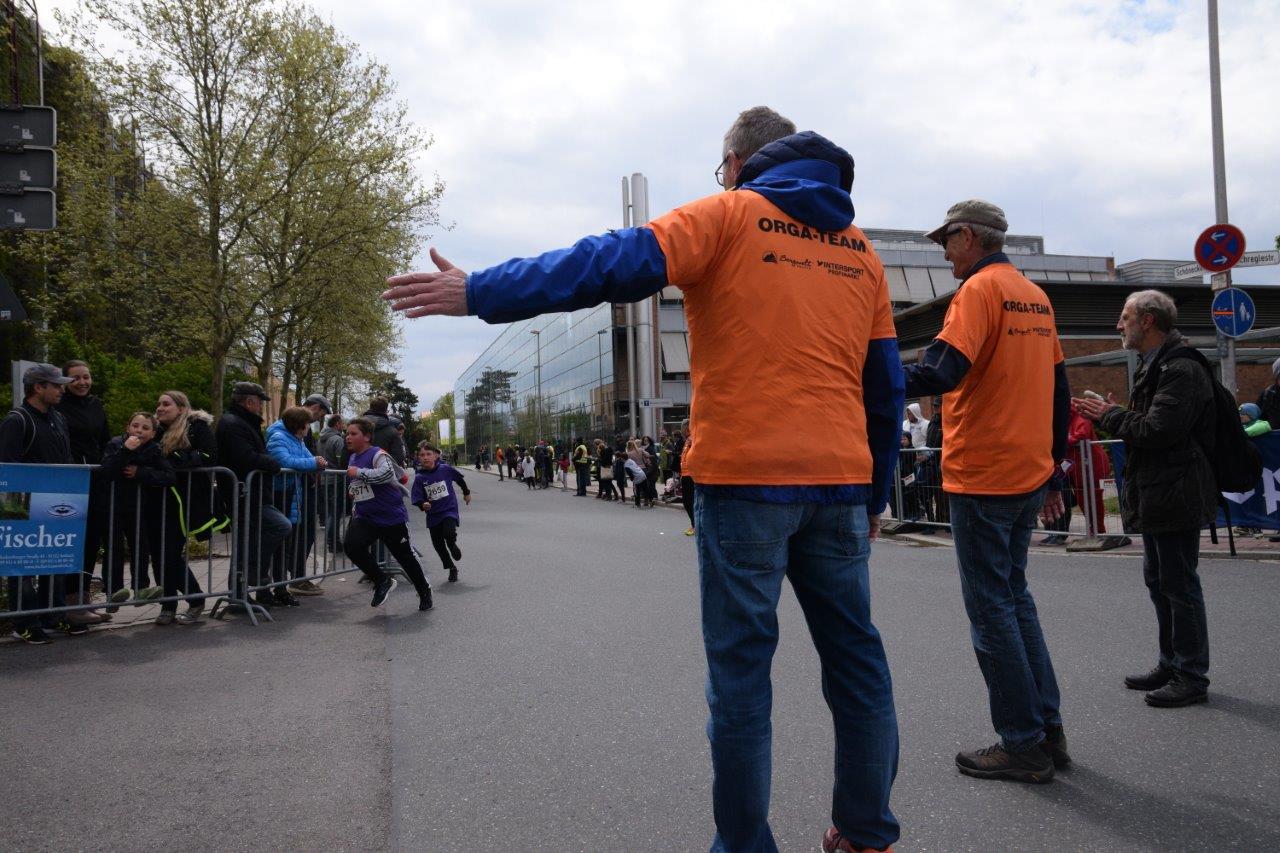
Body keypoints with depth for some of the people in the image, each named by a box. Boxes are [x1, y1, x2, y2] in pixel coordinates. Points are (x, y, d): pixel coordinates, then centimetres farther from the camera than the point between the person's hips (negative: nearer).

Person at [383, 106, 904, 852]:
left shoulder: (729, 214, 2)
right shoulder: (860, 248, 17)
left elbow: (615, 265, -12)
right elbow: (886, 386, 16)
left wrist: (480, 293, -12)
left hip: (747, 477, -5)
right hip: (839, 482, 5)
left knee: (741, 667, 3)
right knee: (856, 658, 14)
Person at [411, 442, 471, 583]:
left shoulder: (445, 469, -7)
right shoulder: (419, 478, -7)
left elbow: (460, 478, 11)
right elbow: (416, 497, -9)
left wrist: (466, 493, 23)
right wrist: (423, 505, -30)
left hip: (449, 510, -2)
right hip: (433, 514, 3)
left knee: (449, 534, -27)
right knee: (438, 544, 8)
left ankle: (453, 546, 9)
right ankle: (452, 568, 29)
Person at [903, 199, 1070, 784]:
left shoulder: (980, 288, -10)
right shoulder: (1036, 297, 16)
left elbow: (944, 371, -25)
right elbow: (1059, 390, 18)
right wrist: (1053, 472, 22)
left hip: (983, 476, -9)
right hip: (1029, 473, 9)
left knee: (991, 607, -1)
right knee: (1014, 596, 17)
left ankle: (1023, 745, 7)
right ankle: (1048, 732, 22)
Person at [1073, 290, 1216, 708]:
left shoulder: (1181, 370, -18)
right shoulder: (1155, 366, 16)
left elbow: (1157, 429, -26)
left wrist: (1110, 415, -13)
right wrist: (1111, 414, 4)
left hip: (1175, 495, -11)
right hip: (1155, 494, 11)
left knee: (1179, 584, -2)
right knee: (1159, 580, 18)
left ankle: (1192, 677, 9)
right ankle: (1170, 665, 29)